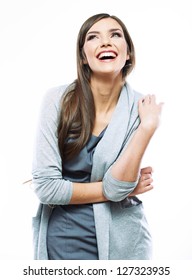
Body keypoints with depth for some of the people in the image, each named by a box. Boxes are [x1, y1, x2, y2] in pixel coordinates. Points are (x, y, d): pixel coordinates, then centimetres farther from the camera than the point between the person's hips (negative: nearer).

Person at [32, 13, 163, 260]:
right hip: (62, 237, 0)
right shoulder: (58, 100, -12)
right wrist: (117, 189, -11)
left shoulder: (140, 108, -9)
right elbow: (45, 187, -14)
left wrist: (147, 127, -23)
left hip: (120, 238, 1)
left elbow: (116, 187, -16)